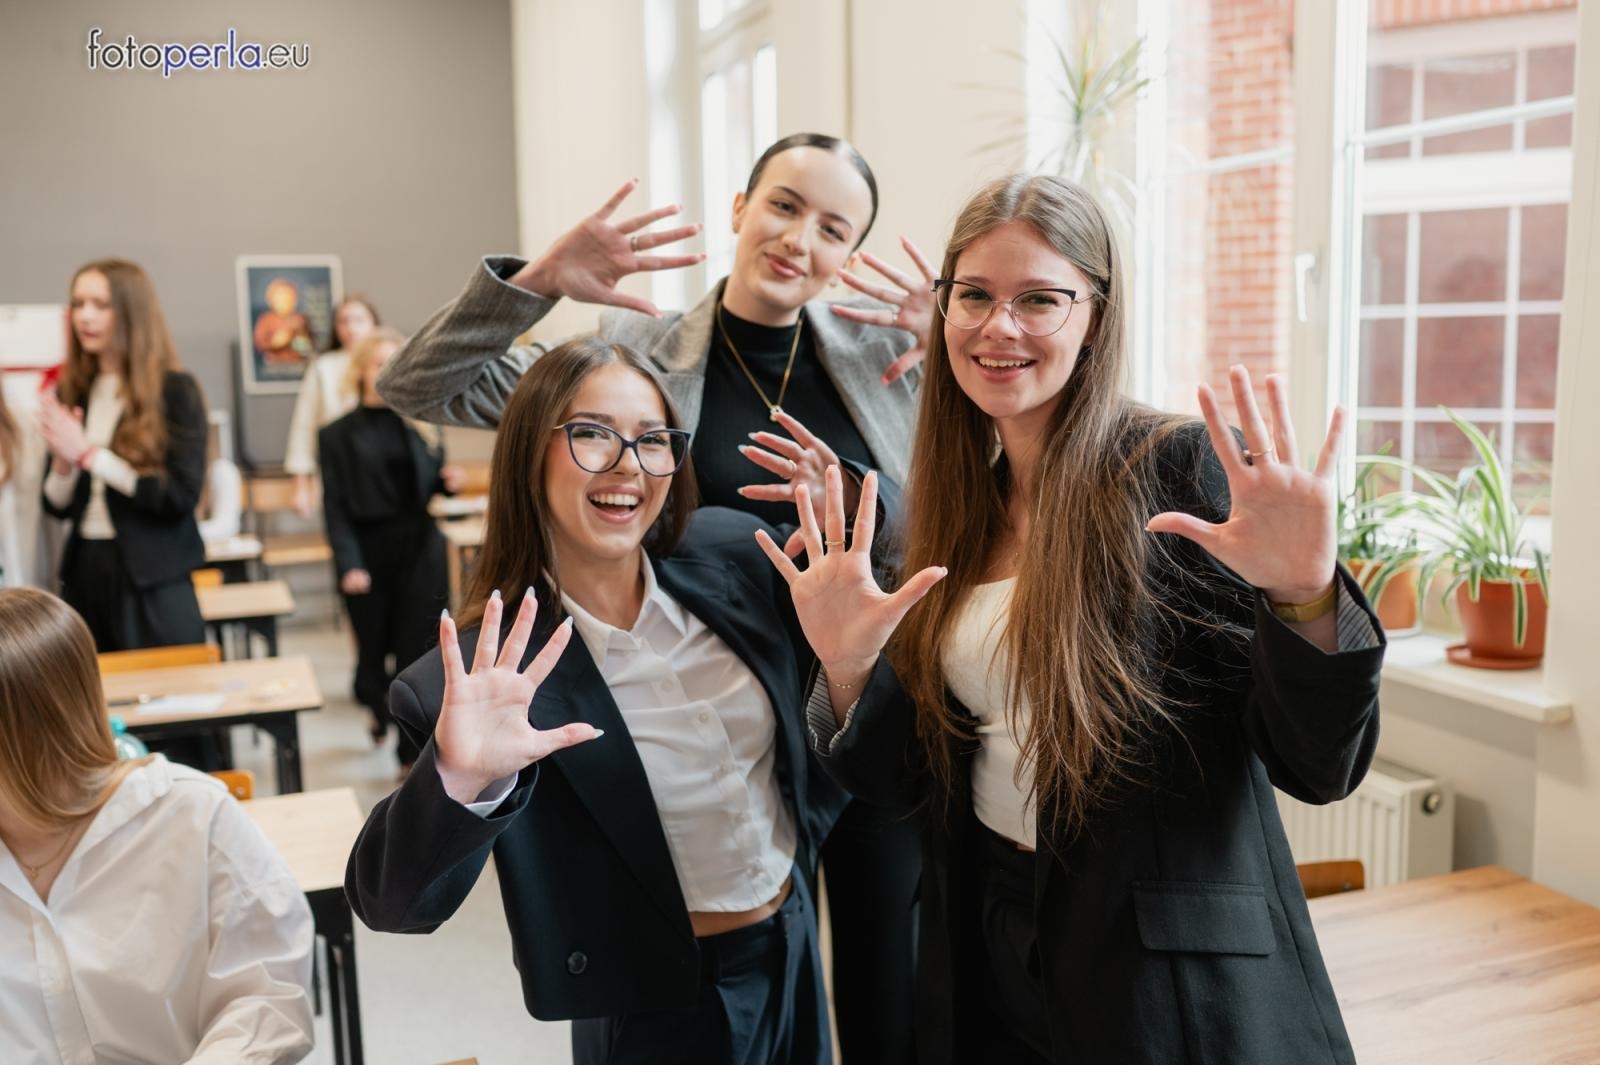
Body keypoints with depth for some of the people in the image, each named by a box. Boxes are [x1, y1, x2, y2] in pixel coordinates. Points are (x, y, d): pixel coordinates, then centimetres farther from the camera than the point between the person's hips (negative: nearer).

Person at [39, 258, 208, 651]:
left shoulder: (174, 390, -7)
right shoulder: (70, 393, 8)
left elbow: (181, 496, -15)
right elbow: (57, 507, 10)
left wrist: (88, 454, -15)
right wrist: (63, 461, -10)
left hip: (153, 582, -5)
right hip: (83, 573, 5)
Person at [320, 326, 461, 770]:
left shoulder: (421, 426, 8)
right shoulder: (339, 434, -1)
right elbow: (335, 506, -7)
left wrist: (448, 481, -7)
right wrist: (348, 565, -17)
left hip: (419, 551, 1)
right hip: (368, 554, -1)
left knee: (418, 651, -2)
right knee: (374, 647, 11)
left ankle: (413, 751, 8)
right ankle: (378, 710, 44)